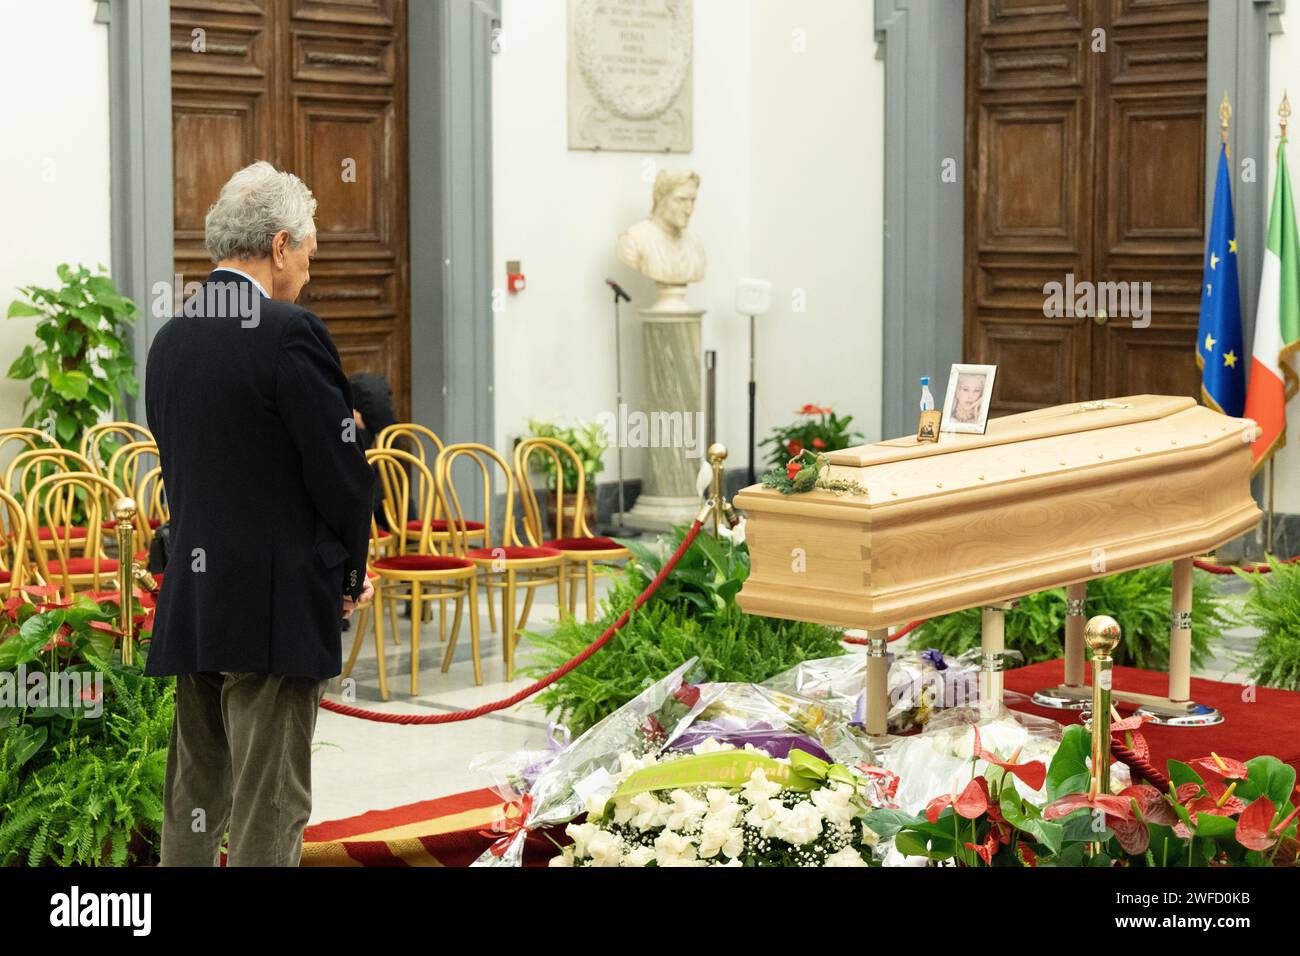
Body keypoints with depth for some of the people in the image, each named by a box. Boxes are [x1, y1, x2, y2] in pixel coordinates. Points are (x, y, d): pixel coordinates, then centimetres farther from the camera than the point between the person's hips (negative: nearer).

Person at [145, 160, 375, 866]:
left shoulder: (170, 338, 9)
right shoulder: (289, 332, -14)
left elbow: (178, 467, 13)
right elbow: (342, 473, -13)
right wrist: (349, 572, 6)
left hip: (190, 604, 7)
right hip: (275, 608, -7)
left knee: (193, 800, 16)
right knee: (269, 810, -1)